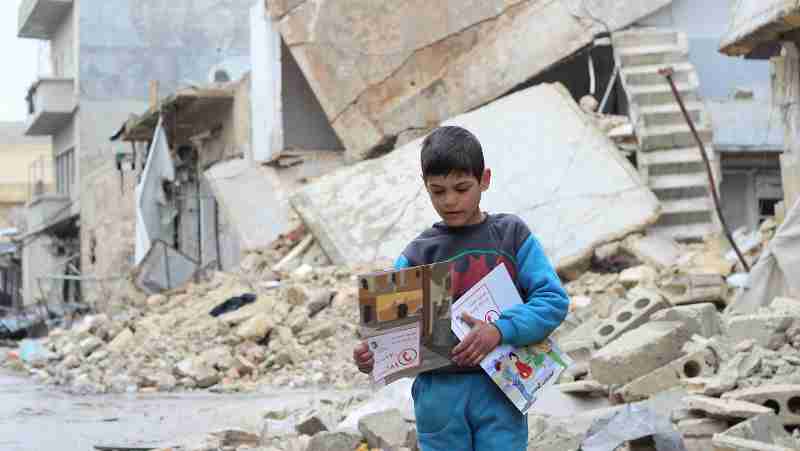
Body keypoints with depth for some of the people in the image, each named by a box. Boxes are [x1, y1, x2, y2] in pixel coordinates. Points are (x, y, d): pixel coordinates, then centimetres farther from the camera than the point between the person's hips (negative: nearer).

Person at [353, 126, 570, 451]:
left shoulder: (511, 235, 1)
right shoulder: (418, 255, 2)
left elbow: (553, 299, -6)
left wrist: (500, 331, -21)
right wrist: (373, 354, -26)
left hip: (499, 388, -1)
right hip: (440, 393, 1)